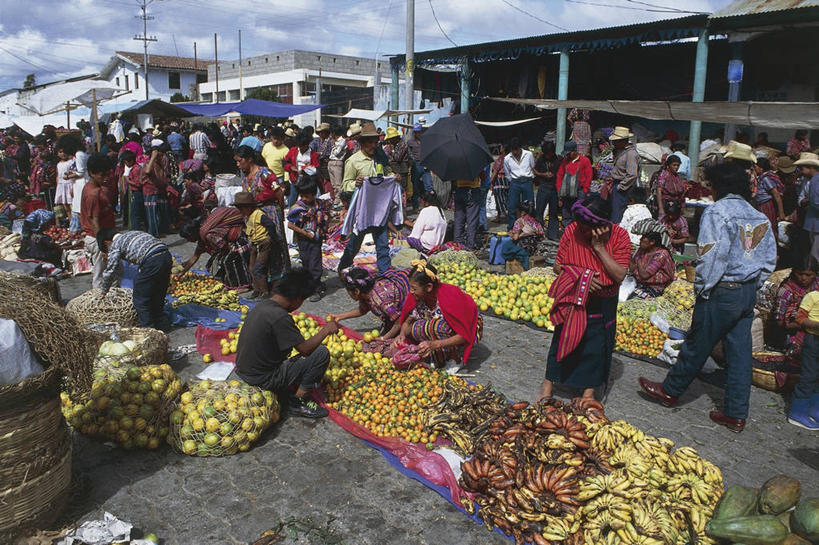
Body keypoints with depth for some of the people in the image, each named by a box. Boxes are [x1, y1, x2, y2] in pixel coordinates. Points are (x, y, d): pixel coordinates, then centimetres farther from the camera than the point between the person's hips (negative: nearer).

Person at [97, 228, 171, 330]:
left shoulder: (115, 244, 8)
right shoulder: (131, 233, 29)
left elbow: (111, 271, 7)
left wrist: (103, 291, 19)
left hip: (152, 261, -8)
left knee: (140, 301, 9)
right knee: (158, 297, 24)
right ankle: (161, 324, 33)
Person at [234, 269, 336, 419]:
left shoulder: (261, 305, 3)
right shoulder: (279, 316, -25)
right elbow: (305, 349, -20)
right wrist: (326, 330, -6)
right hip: (262, 379, -9)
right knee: (321, 353, -10)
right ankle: (298, 402, 0)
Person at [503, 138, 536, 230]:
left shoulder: (529, 154, 2)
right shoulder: (507, 158, 4)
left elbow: (533, 169, 13)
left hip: (527, 182, 0)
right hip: (514, 183, 0)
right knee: (511, 207, -4)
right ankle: (511, 229, 4)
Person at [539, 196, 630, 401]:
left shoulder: (619, 236, -15)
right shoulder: (571, 231, -12)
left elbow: (619, 275, -21)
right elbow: (558, 266, -4)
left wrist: (599, 247, -26)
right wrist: (580, 276, -21)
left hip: (603, 304, 0)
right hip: (572, 298, 0)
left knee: (596, 345, 8)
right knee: (564, 339, 8)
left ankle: (589, 389, 26)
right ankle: (549, 381, 24)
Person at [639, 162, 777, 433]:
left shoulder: (717, 211, -14)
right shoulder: (759, 217, 10)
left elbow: (712, 257, -21)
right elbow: (769, 260, 12)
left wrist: (702, 289, -11)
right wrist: (753, 284, 17)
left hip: (723, 292, -7)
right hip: (748, 293, 7)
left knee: (697, 345, 7)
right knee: (740, 352, 10)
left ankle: (670, 390, 25)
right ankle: (736, 414, 17)